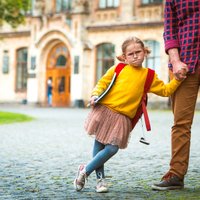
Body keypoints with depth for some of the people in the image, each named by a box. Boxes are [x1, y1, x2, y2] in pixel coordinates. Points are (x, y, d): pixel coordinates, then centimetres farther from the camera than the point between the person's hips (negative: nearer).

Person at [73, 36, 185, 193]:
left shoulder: (148, 76, 8)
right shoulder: (118, 68, 2)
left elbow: (165, 90, 13)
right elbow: (102, 83, 6)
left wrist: (177, 80, 1)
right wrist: (95, 95, -10)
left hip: (122, 117, 1)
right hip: (104, 110, -1)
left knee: (112, 148, -8)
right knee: (99, 144, 2)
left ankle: (85, 171, 9)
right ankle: (100, 178, 17)